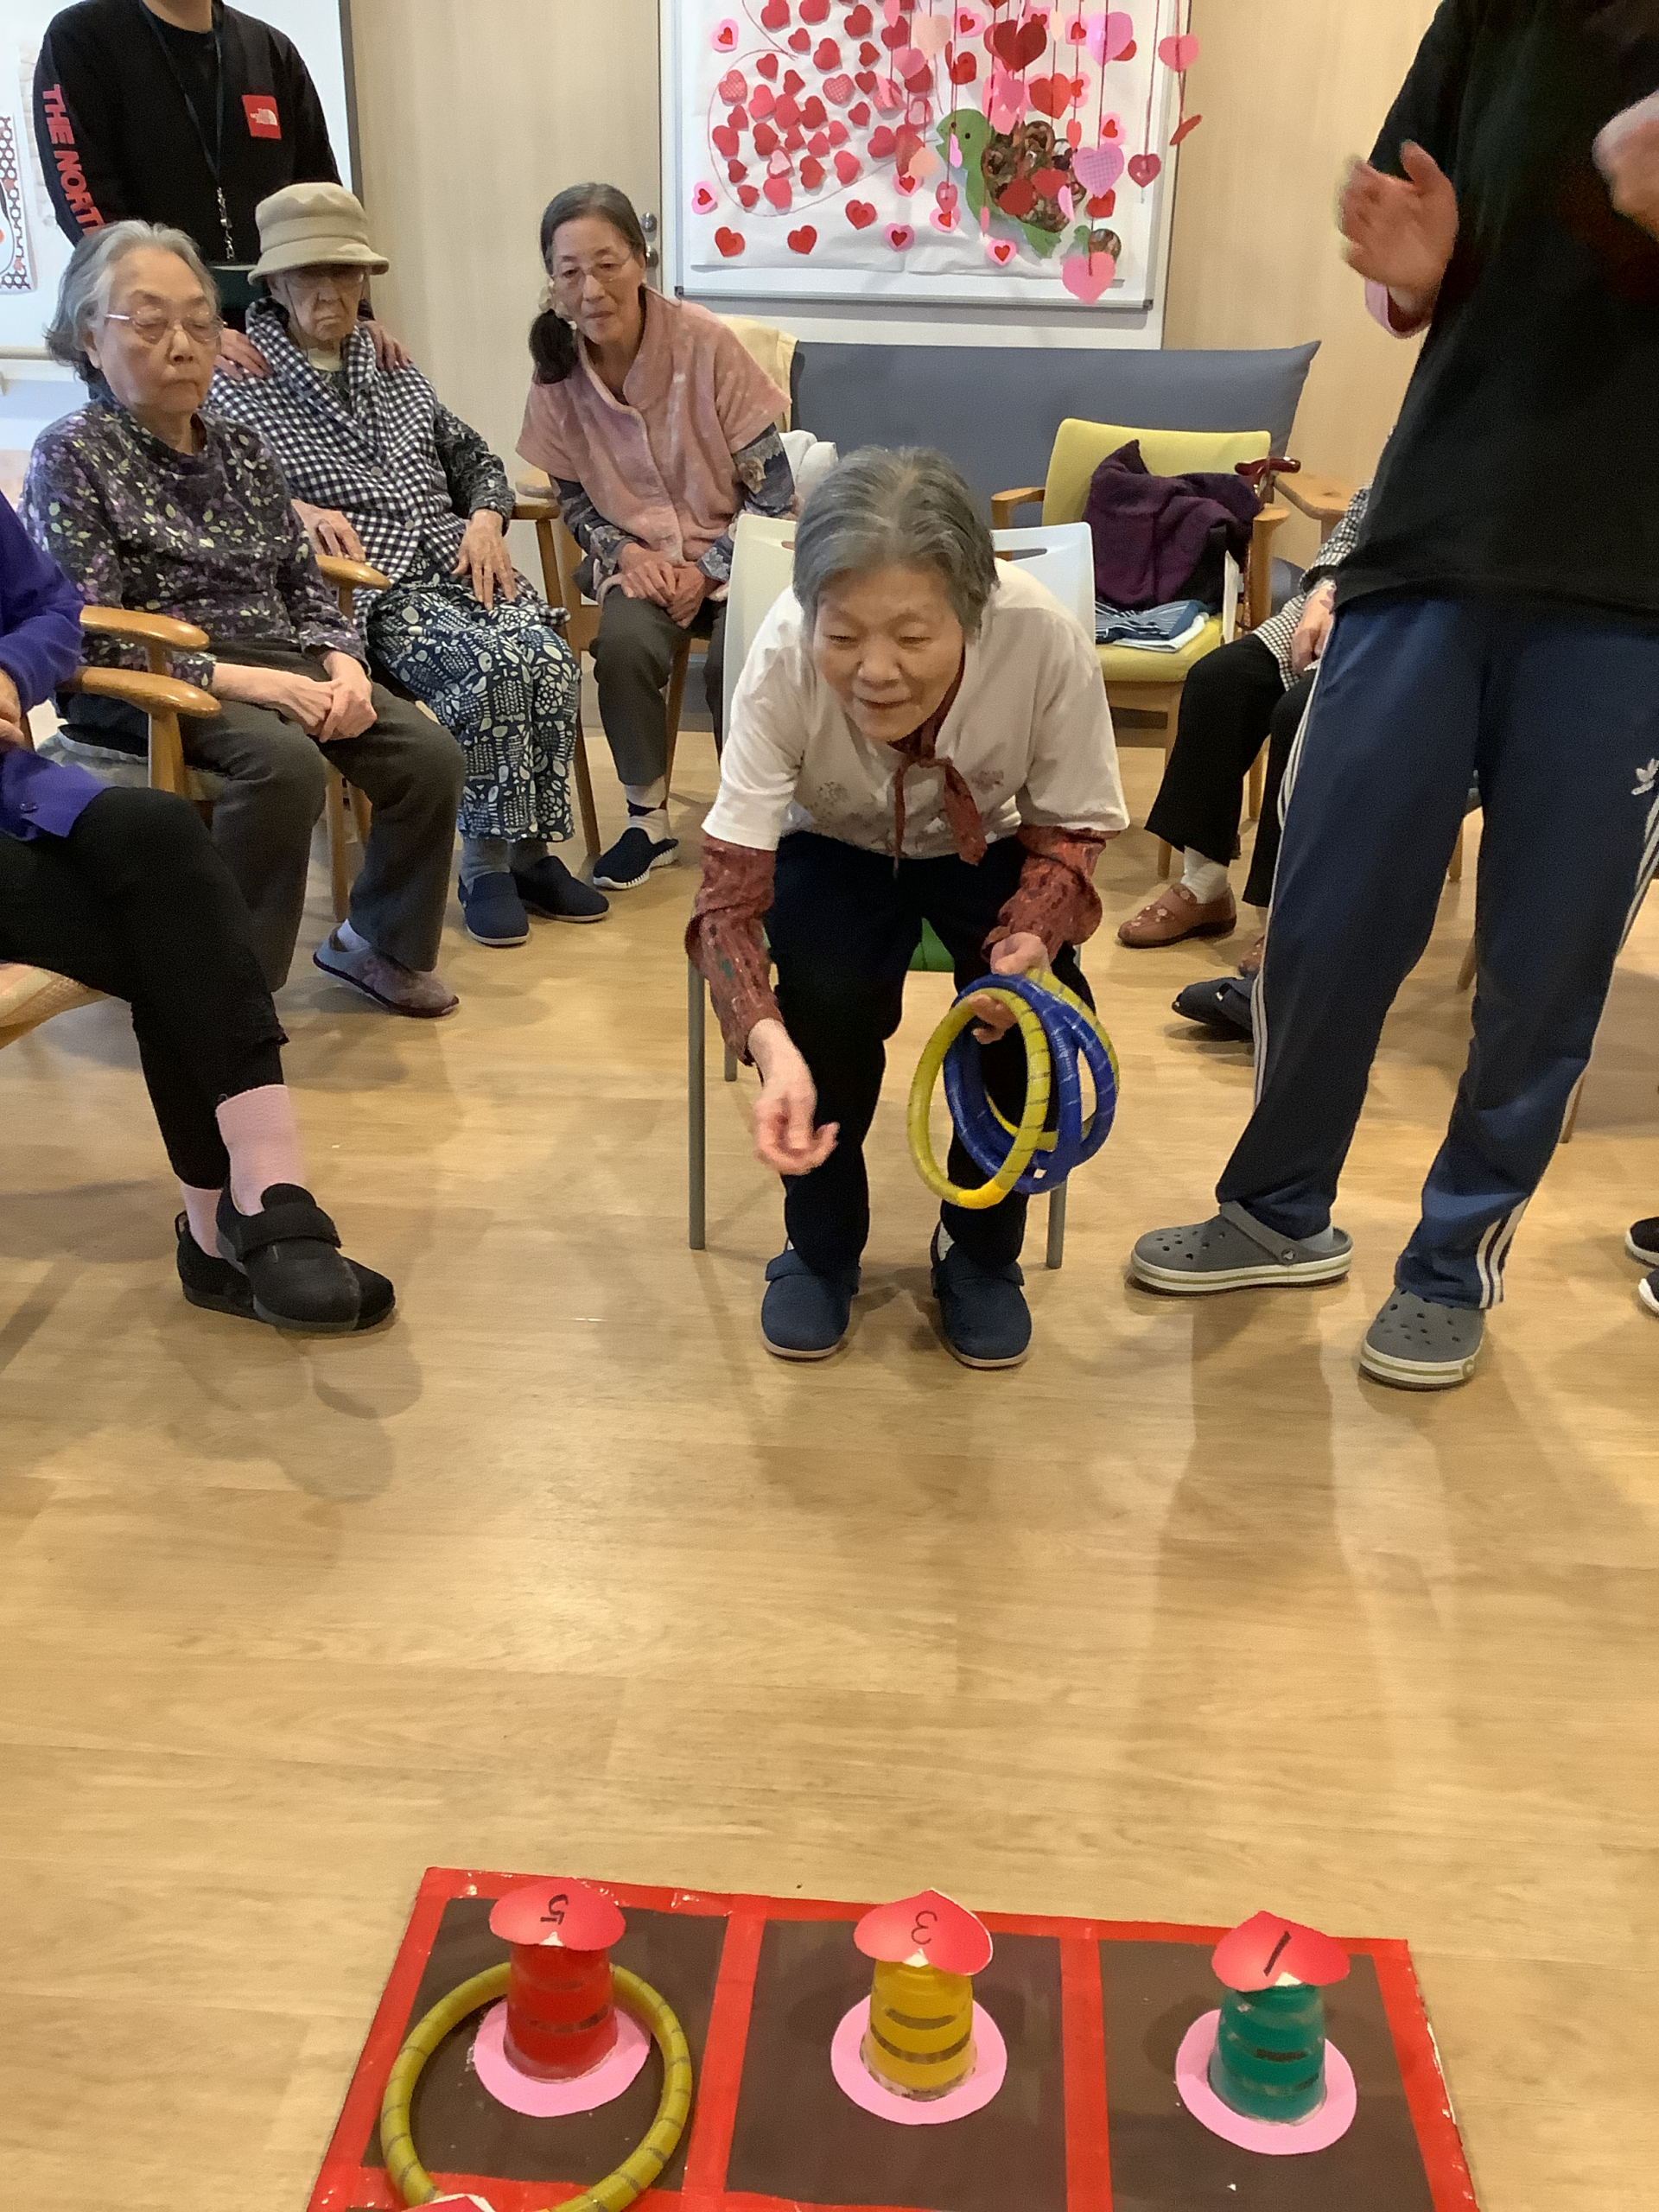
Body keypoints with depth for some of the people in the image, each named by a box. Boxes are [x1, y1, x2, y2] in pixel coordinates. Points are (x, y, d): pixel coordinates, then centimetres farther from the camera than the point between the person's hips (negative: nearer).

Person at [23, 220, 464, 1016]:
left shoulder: (241, 453, 16)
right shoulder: (70, 456, -3)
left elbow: (304, 585, 14)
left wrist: (342, 666, -9)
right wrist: (247, 679, -22)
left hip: (279, 665, 6)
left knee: (429, 755, -16)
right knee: (285, 761, -35)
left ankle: (381, 943, 6)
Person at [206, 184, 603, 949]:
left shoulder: (393, 370, 24)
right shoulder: (239, 384, 6)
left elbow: (474, 458, 29)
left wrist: (485, 518, 8)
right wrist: (293, 511, -19)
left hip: (460, 562, 5)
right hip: (367, 583, -5)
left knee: (549, 658, -24)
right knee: (488, 664, -32)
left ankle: (530, 846, -13)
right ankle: (487, 858, -19)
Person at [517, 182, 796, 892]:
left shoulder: (704, 343, -15)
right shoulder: (558, 371, -6)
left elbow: (772, 489, -10)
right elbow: (575, 501, 6)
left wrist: (709, 570, -17)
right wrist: (625, 553, -13)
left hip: (734, 555, -2)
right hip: (640, 561, 2)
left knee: (736, 660, -30)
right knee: (623, 642, -29)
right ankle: (649, 819, -8)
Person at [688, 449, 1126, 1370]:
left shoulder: (1045, 640, -34)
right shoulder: (783, 655, -35)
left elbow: (1067, 834, -16)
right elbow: (729, 892, -32)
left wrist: (1030, 936, -38)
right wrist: (770, 1043, -52)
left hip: (981, 847, 1)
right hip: (835, 848, 0)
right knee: (831, 993, -30)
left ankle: (979, 1245, 5)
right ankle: (821, 1241, -1)